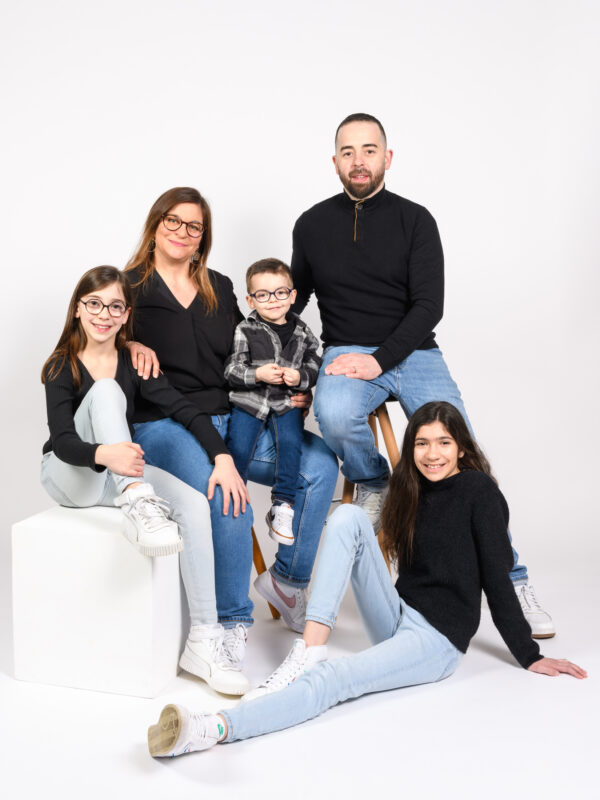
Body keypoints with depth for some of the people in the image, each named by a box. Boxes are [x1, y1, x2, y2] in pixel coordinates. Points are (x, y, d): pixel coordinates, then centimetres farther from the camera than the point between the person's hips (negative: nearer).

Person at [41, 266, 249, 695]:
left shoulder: (134, 362, 0)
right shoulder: (61, 367, -10)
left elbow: (187, 410, -8)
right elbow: (63, 440, -24)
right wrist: (105, 454, -47)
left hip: (117, 477, 3)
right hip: (69, 474, -3)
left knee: (195, 503, -26)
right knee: (105, 391, -27)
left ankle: (205, 636, -24)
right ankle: (139, 505, -45)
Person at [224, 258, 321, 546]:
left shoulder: (302, 332, 6)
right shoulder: (245, 331, -1)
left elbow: (315, 368, 9)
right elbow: (231, 369, -5)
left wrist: (299, 377, -13)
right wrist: (257, 374, -21)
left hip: (286, 403, 1)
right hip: (249, 402, -1)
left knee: (290, 443, -21)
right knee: (238, 448, -14)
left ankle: (282, 506, -9)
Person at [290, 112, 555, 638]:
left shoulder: (414, 220, 3)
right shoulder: (312, 225, 11)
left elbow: (429, 306, -5)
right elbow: (293, 299, 22)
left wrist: (379, 359, -18)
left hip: (413, 353, -1)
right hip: (346, 355, 1)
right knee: (334, 415, -35)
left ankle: (510, 580, -4)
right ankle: (374, 484, -3)